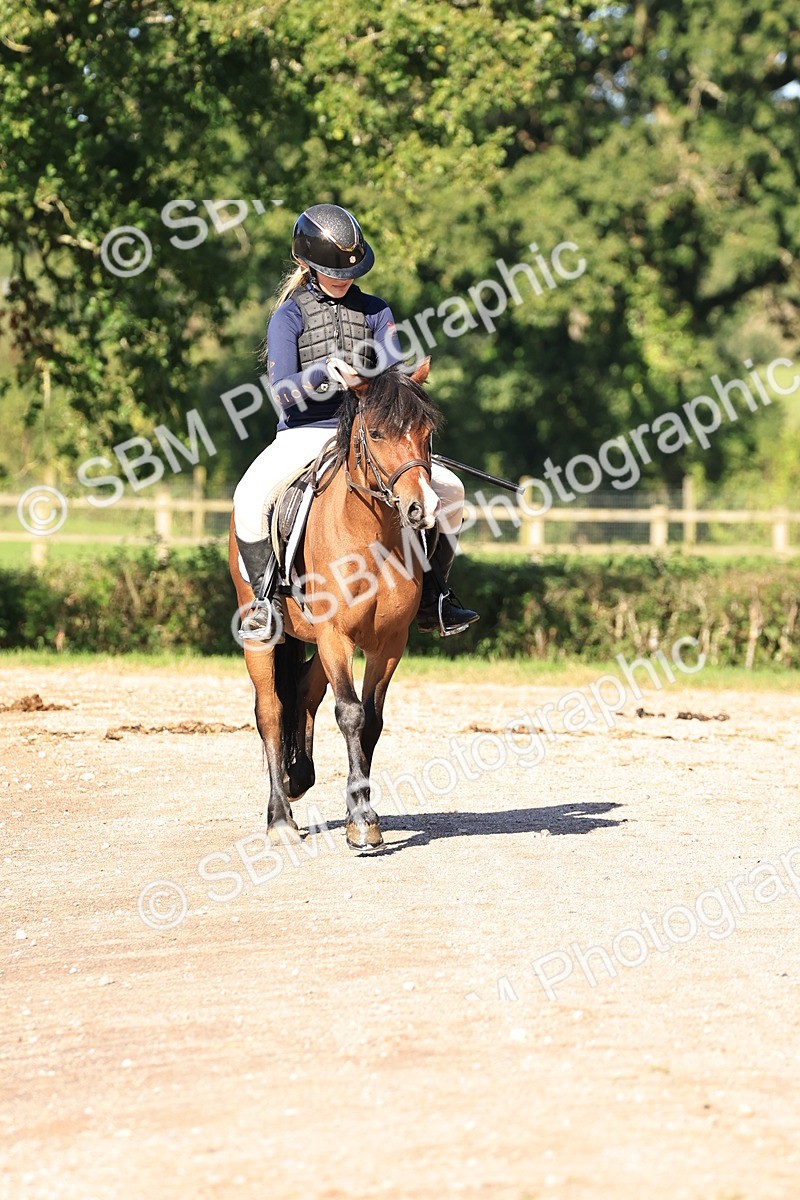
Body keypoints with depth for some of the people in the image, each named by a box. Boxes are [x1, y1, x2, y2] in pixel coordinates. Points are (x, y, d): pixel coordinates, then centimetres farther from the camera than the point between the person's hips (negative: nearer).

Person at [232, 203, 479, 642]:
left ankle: (429, 599, 3)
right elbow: (283, 393, -10)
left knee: (450, 490, -8)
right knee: (250, 498, -33)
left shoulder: (374, 311, 11)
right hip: (304, 435, -4)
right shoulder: (289, 316, 1)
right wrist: (325, 372, -28)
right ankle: (265, 599, -22)